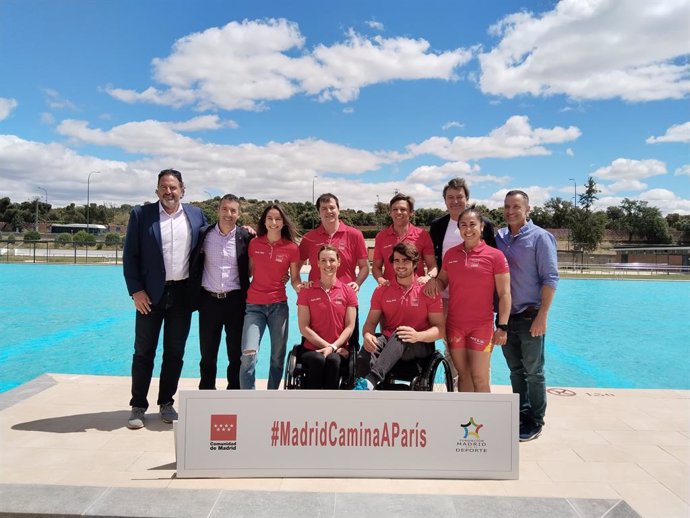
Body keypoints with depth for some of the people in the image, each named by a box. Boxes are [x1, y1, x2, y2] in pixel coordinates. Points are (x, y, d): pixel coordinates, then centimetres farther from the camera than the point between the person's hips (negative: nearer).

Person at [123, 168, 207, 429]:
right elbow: (130, 256, -2)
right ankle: (138, 407, 18)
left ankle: (166, 403, 24)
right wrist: (136, 291, -9)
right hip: (151, 294, -2)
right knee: (144, 352, 6)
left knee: (175, 352, 10)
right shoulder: (141, 214, -1)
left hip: (182, 293, 2)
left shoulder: (196, 214, 6)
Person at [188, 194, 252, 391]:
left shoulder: (246, 236, -3)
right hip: (209, 300, 1)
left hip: (235, 301, -1)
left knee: (236, 352, 7)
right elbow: (195, 265, 8)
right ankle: (206, 391, 25)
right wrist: (194, 296, 4)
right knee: (207, 353, 10)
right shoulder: (204, 234, 1)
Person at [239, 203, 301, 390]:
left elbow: (295, 278, 4)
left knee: (278, 356, 9)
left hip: (279, 305, 1)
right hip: (254, 305, 0)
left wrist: (301, 287, -15)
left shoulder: (292, 248, -1)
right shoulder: (254, 244, 2)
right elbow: (249, 272, 12)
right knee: (248, 354, -14)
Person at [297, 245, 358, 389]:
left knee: (333, 360, -35)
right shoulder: (306, 291, 4)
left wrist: (333, 347, -14)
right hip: (312, 348, 0)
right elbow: (304, 328, -2)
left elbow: (350, 326, 0)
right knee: (318, 360, -35)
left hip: (339, 349, 0)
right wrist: (327, 345, -11)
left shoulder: (348, 291, 6)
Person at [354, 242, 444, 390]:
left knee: (399, 336, -36)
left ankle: (370, 381, -54)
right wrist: (367, 335, -22)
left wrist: (418, 336, -26)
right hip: (388, 342, 3)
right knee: (368, 347, -31)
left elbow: (440, 329, -5)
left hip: (421, 345, -2)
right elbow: (371, 322, 3)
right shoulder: (382, 290, 8)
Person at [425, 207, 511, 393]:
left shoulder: (495, 256, -5)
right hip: (454, 324, 4)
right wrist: (433, 281, -7)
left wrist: (502, 326, -10)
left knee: (479, 377, 0)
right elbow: (443, 282, 17)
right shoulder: (450, 254, 6)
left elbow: (504, 294, -5)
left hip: (481, 325, -4)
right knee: (463, 374, 13)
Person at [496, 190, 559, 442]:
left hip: (530, 317, -5)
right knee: (516, 370, 15)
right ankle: (520, 415, 28)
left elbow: (550, 278, -10)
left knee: (533, 372, 5)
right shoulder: (499, 237, 8)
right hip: (506, 316, 5)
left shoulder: (540, 237, -6)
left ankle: (535, 422, 18)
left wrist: (542, 315, -16)